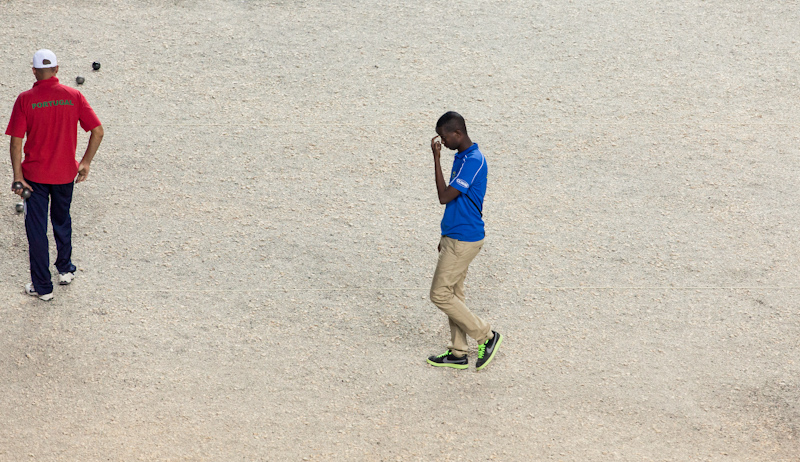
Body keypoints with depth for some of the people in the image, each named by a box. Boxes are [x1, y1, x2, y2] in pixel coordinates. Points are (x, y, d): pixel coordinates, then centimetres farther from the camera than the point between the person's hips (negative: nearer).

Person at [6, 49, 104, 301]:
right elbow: (97, 131, -7)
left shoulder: (25, 99, -12)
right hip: (66, 173, 3)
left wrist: (17, 176, -7)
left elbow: (16, 141, -14)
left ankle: (42, 287, 12)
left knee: (36, 229, 7)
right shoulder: (73, 96, -5)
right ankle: (65, 269, 39)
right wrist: (85, 162, 4)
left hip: (35, 174, -3)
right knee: (62, 221, 26)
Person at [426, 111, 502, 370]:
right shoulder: (462, 157, 10)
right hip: (456, 237, 10)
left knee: (440, 295, -5)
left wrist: (436, 158, -22)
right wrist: (446, 238, 23)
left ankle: (486, 336, 4)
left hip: (464, 240, -10)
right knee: (453, 294, 13)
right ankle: (458, 354, 20)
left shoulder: (473, 161, -22)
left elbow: (445, 197, -24)